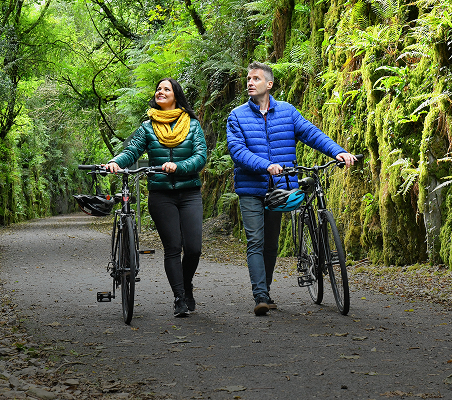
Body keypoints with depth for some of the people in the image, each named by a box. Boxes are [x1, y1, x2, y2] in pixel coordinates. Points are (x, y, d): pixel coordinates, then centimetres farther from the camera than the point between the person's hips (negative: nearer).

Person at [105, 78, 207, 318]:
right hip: (160, 195, 0)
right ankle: (180, 298, 4)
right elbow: (131, 151, -1)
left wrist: (177, 167, -19)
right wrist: (116, 162, -22)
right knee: (172, 247, -4)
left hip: (189, 193, 0)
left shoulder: (192, 124, 7)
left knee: (193, 248, -6)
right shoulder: (147, 127, 9)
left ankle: (187, 288, 21)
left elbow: (201, 156, -3)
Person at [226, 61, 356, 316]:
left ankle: (266, 292, 26)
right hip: (251, 189, -2)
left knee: (271, 243, 12)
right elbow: (237, 149, -12)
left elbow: (311, 133, 0)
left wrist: (338, 151, -15)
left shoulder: (287, 112, 7)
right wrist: (265, 165, -27)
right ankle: (261, 297, -12)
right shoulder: (238, 116, 0)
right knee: (256, 242, -10)